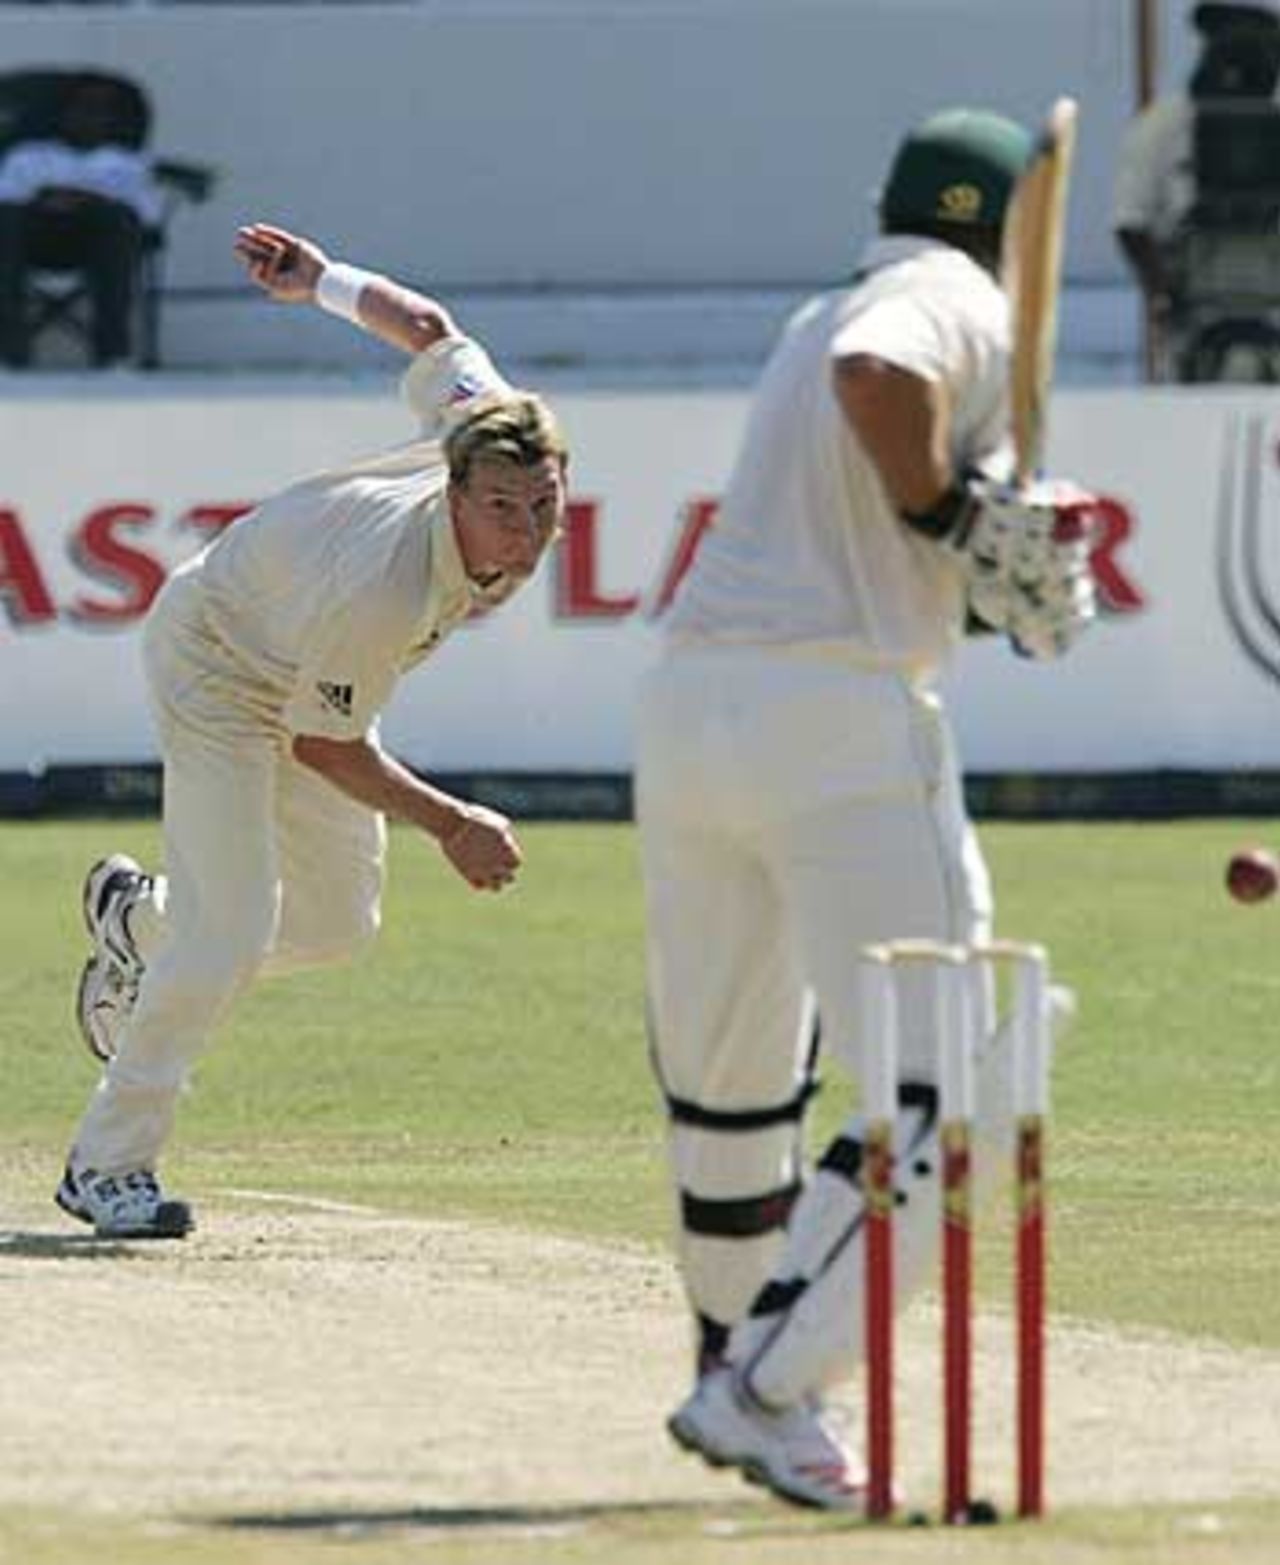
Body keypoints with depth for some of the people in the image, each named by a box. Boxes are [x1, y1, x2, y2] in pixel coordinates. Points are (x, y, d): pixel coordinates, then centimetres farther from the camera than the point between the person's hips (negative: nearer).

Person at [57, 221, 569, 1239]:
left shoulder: (487, 423, -26)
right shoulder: (382, 589, -42)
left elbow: (429, 329, -6)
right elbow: (323, 744, -26)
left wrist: (324, 283, 10)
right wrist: (451, 824, -27)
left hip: (314, 675, 8)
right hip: (217, 665, -8)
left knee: (340, 921, 13)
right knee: (234, 932, -17)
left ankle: (138, 922, 40)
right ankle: (108, 1164, -2)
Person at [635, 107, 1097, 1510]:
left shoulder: (819, 318, 25)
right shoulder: (965, 306, -2)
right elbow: (876, 373, -23)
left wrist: (996, 554, 9)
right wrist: (952, 508, -10)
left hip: (686, 699, 9)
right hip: (838, 713, -8)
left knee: (728, 1078, 20)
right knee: (938, 1089, -6)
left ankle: (729, 1372, 30)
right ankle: (769, 1390, -13)